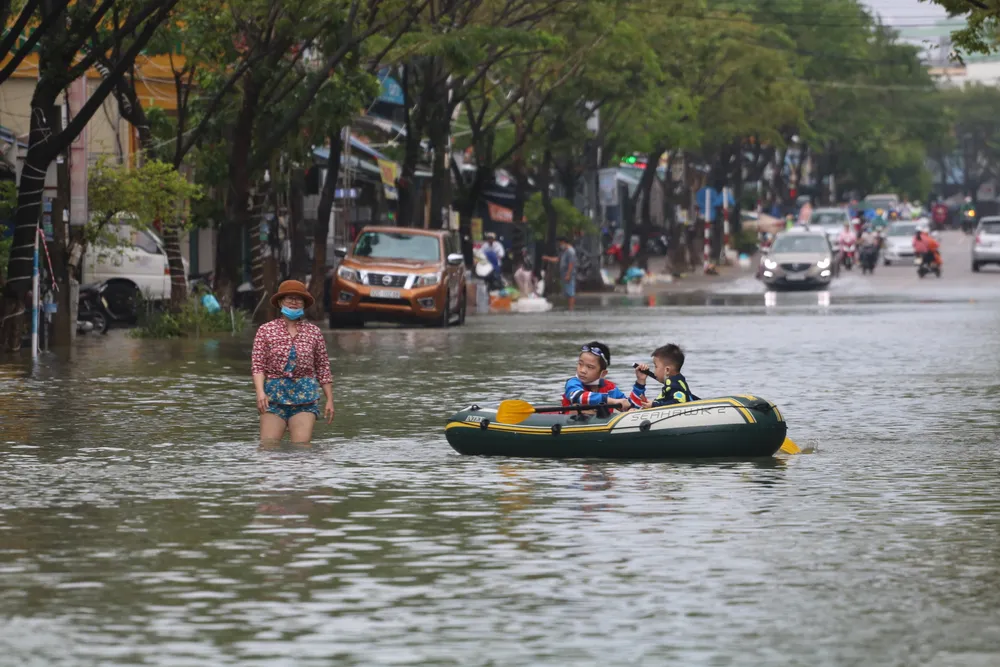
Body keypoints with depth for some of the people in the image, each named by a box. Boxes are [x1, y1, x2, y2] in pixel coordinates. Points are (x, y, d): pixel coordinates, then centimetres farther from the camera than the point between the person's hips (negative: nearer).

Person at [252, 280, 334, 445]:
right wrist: (260, 392, -17)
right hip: (275, 394, -1)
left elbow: (323, 368, 11)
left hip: (305, 395, 1)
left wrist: (330, 400, 7)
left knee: (301, 445, -9)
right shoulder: (266, 331, 5)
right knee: (268, 445, -7)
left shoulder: (314, 332, 9)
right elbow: (257, 365, -1)